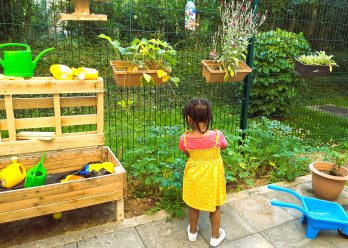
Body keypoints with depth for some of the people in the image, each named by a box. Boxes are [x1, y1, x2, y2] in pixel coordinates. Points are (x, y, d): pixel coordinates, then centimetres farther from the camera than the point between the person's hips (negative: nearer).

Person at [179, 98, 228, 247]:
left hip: (194, 176, 1)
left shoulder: (185, 139, -22)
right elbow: (224, 146, -1)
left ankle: (192, 232, 46)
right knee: (215, 208, 21)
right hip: (212, 177, -1)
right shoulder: (217, 135, -24)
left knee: (194, 206, 24)